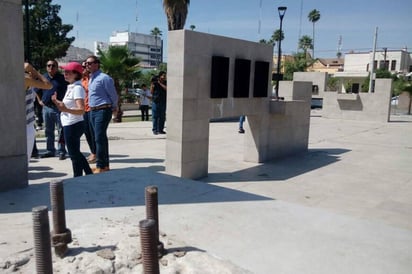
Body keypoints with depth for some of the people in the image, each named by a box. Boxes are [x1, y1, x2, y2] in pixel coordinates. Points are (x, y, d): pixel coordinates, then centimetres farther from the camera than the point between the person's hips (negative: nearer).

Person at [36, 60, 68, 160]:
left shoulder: (62, 78, -2)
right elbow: (37, 90, 23)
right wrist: (40, 100, 14)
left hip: (59, 108, -5)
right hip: (46, 107, 5)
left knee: (61, 130, -3)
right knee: (48, 130, 11)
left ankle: (61, 151, 4)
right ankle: (50, 150, 21)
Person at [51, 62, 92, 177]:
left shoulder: (77, 88, -16)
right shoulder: (71, 87, 14)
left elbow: (81, 110, -27)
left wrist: (66, 109, -41)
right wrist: (57, 102, 13)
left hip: (73, 125, -10)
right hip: (70, 124, 10)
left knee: (74, 154, -1)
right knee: (76, 153, 20)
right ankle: (89, 174, 31)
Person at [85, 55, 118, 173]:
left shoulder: (104, 78, -13)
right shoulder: (91, 78, 15)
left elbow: (113, 95, -9)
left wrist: (114, 108, 3)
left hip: (102, 111, -9)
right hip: (92, 111, 9)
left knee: (99, 138, -10)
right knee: (100, 138, 13)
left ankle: (101, 166, -2)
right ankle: (104, 164, 22)